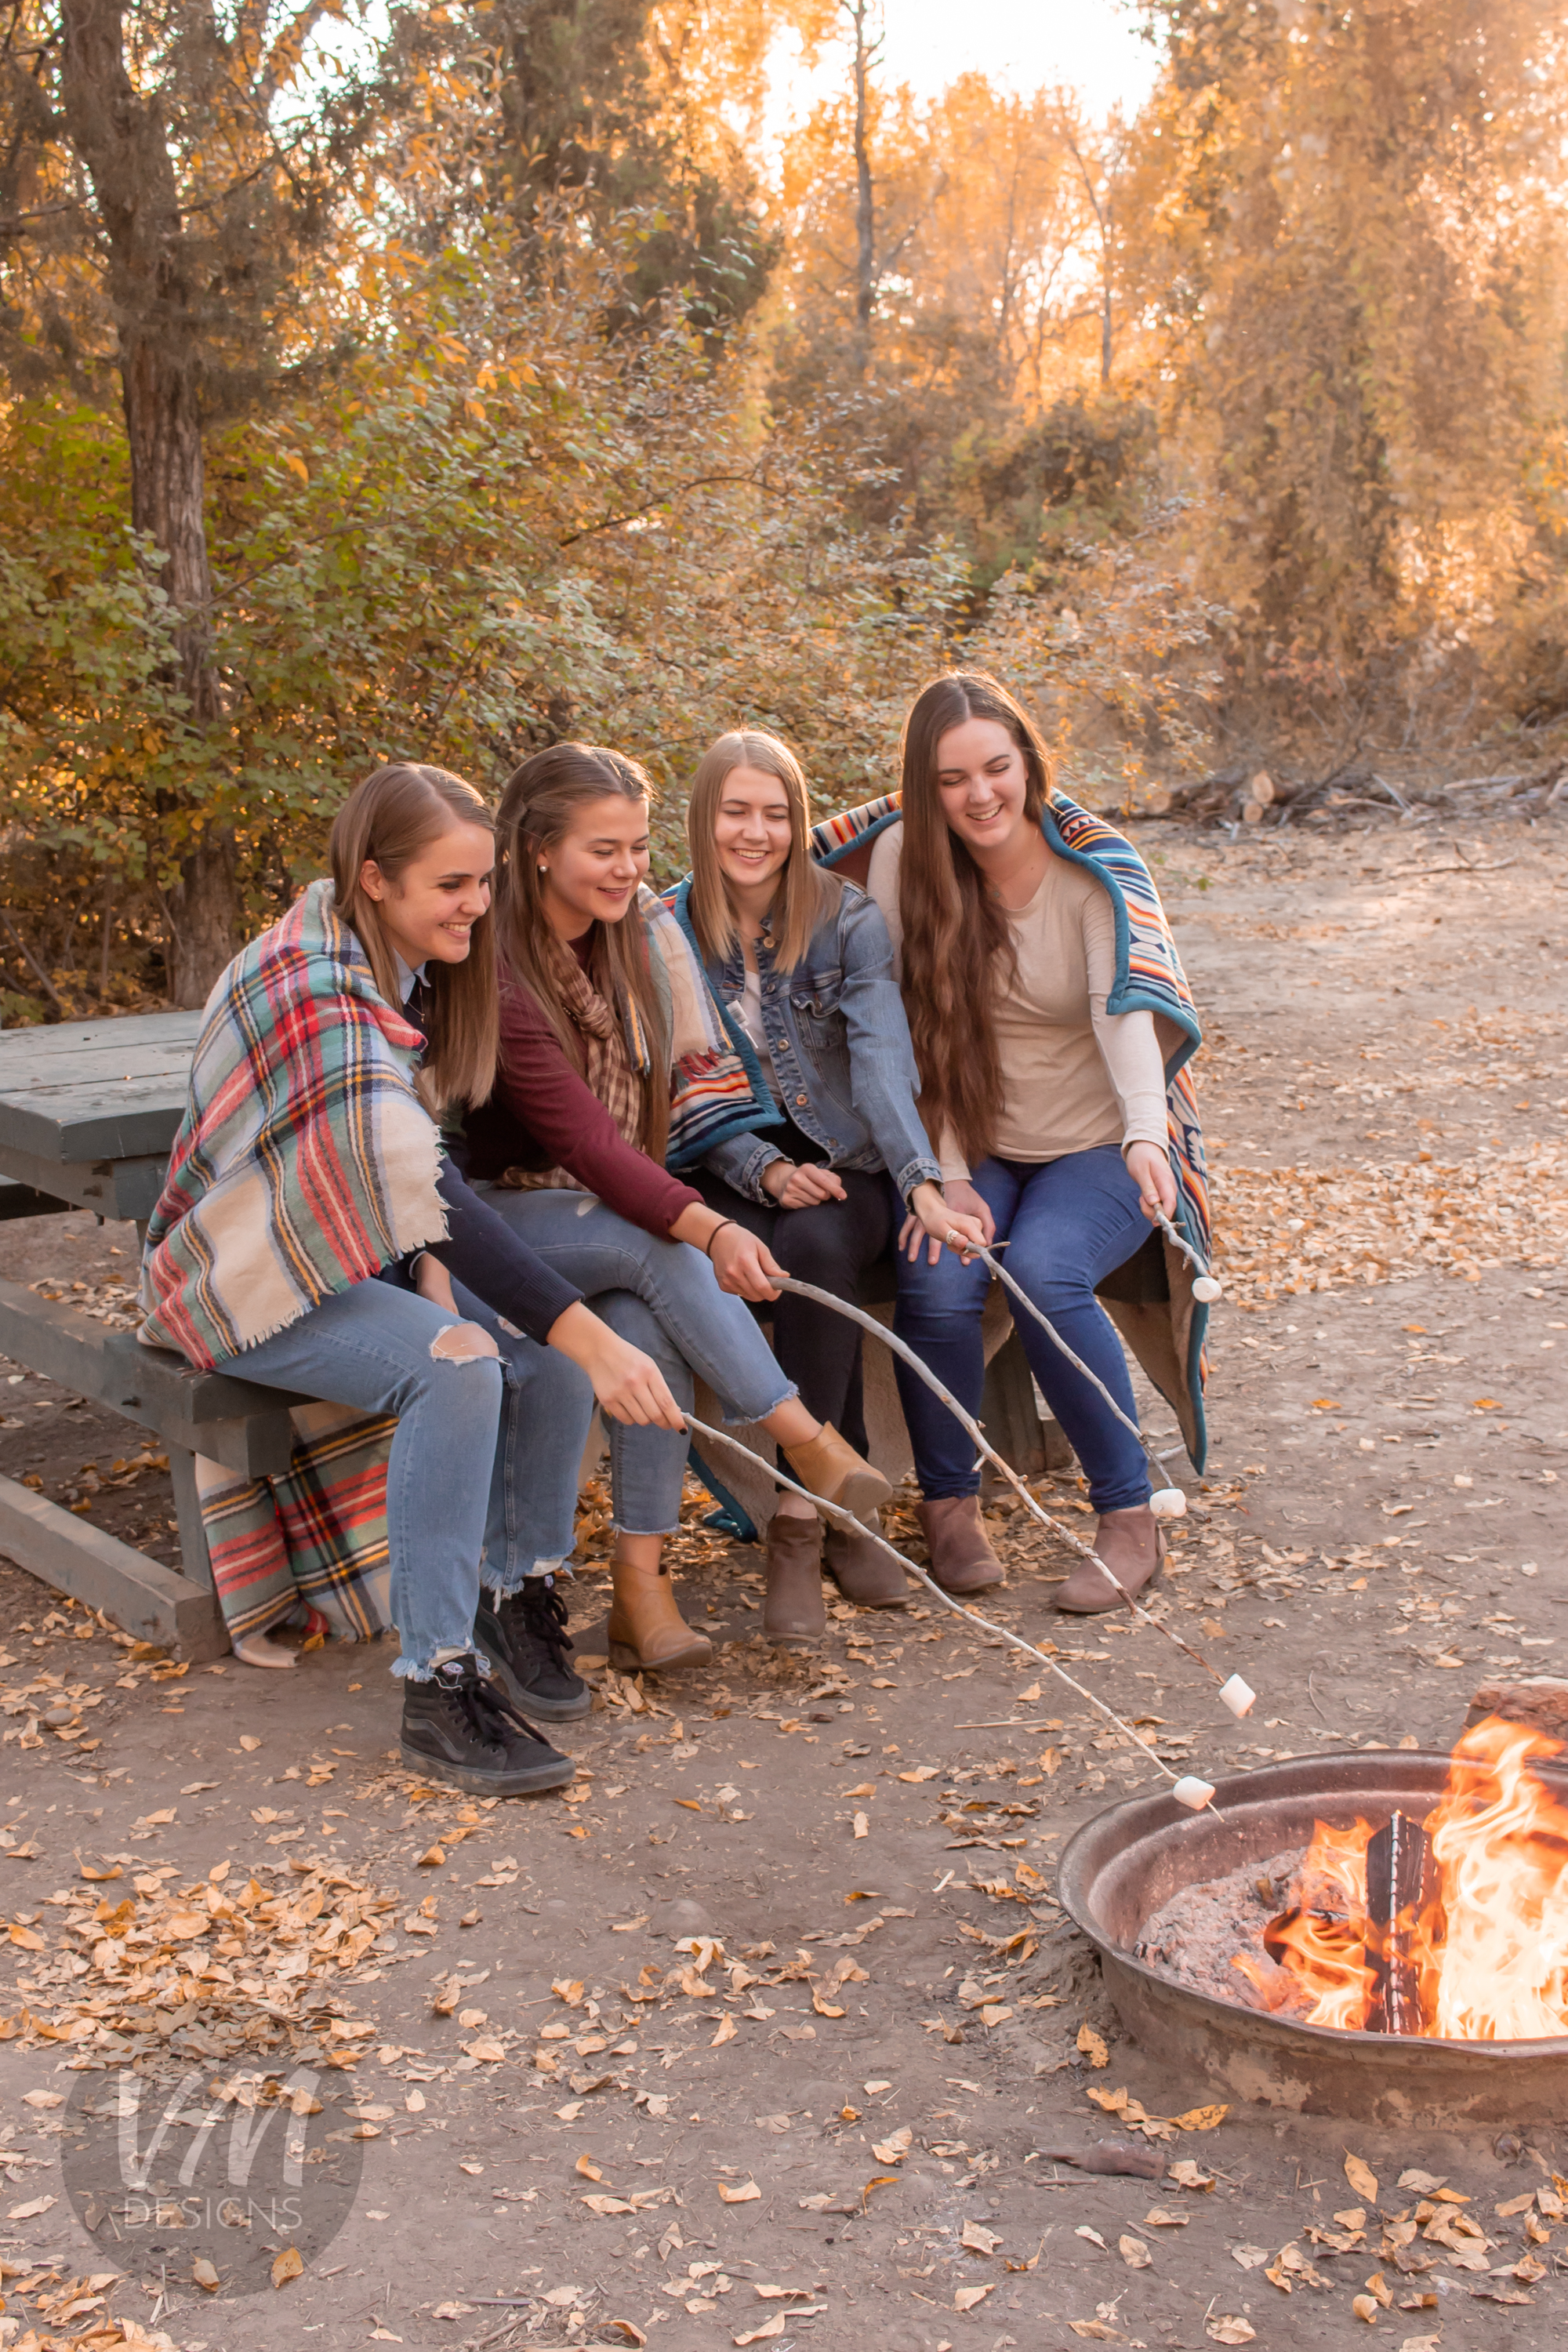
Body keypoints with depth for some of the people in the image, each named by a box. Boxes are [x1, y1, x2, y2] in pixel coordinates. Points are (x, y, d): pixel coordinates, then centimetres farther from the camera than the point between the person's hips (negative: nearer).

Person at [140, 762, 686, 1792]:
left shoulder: (407, 968, 1)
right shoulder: (314, 995, -28)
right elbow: (419, 1184, -37)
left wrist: (428, 1264, -11)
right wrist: (590, 1335, -42)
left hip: (360, 1252, 8)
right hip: (251, 1280, -8)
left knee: (558, 1347, -14)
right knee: (456, 1365, -32)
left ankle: (512, 1602, 3)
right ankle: (439, 1689, -26)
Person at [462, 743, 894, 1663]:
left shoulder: (642, 932, 4)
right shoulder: (497, 967, -19)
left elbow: (686, 1080, 11)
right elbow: (581, 1134, -28)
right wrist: (707, 1228, -41)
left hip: (623, 1206, 5)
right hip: (507, 1213, -4)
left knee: (652, 1317, -28)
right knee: (661, 1252, -33)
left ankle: (642, 1586, -26)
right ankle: (811, 1445, -25)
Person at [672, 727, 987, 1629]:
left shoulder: (849, 921, -3)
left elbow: (882, 1061, -17)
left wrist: (924, 1186, -33)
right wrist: (765, 1170, -20)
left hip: (842, 1161, -1)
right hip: (729, 1170, 1)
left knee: (816, 1246, -33)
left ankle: (798, 1523, -23)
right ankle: (842, 1507, -22)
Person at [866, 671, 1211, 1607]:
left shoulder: (1097, 866, -13)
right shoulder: (903, 859, -7)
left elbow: (1127, 1012, -26)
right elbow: (914, 1032, -8)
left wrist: (1144, 1136, -45)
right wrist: (949, 1178, -15)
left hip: (1097, 1144, -2)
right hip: (974, 1146, 2)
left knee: (1043, 1269, -31)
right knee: (937, 1279, -27)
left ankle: (1130, 1518, -15)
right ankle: (949, 1501, -2)